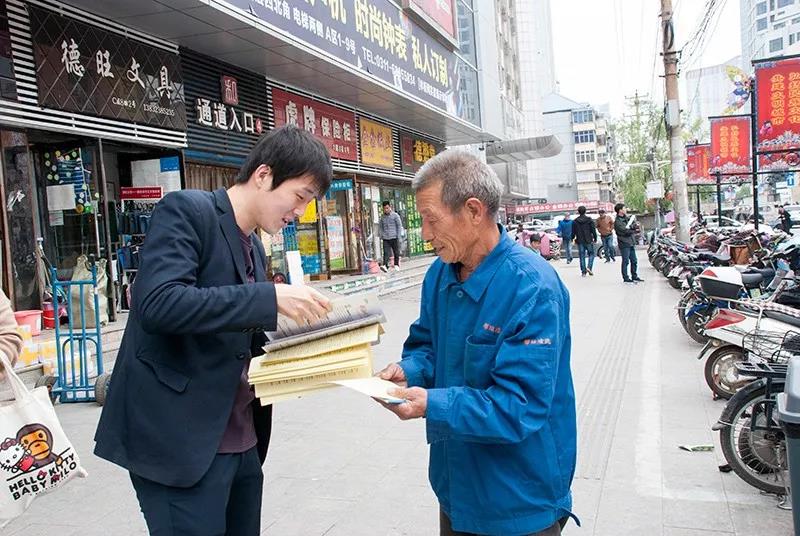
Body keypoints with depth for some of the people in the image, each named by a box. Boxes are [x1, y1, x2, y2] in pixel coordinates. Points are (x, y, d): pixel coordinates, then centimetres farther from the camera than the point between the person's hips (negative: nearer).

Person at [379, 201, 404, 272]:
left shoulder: (395, 215, 1)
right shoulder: (382, 217, 12)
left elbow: (399, 226, 0)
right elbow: (381, 227, 20)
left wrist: (398, 236, -6)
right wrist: (381, 236, 7)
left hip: (394, 237, -2)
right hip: (386, 238, 2)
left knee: (396, 252, 6)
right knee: (386, 252, -10)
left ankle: (396, 265, 18)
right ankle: (385, 265, -20)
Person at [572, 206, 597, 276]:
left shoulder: (575, 221, 0)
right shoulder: (589, 220, -4)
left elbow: (573, 232, 5)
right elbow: (593, 230, -4)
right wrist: (595, 238, 5)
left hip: (580, 241, 2)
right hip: (588, 241, -2)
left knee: (582, 256, 5)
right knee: (591, 254, 12)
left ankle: (583, 272, 4)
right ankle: (589, 267, -8)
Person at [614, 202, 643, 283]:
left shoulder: (627, 217, 12)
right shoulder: (617, 221, -12)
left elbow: (636, 226, 8)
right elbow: (625, 231, -20)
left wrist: (631, 227, -15)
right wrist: (634, 230, -4)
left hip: (631, 243, 8)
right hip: (624, 244, -8)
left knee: (634, 261, 13)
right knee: (625, 261, -3)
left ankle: (634, 276, 23)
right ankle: (626, 278, 3)